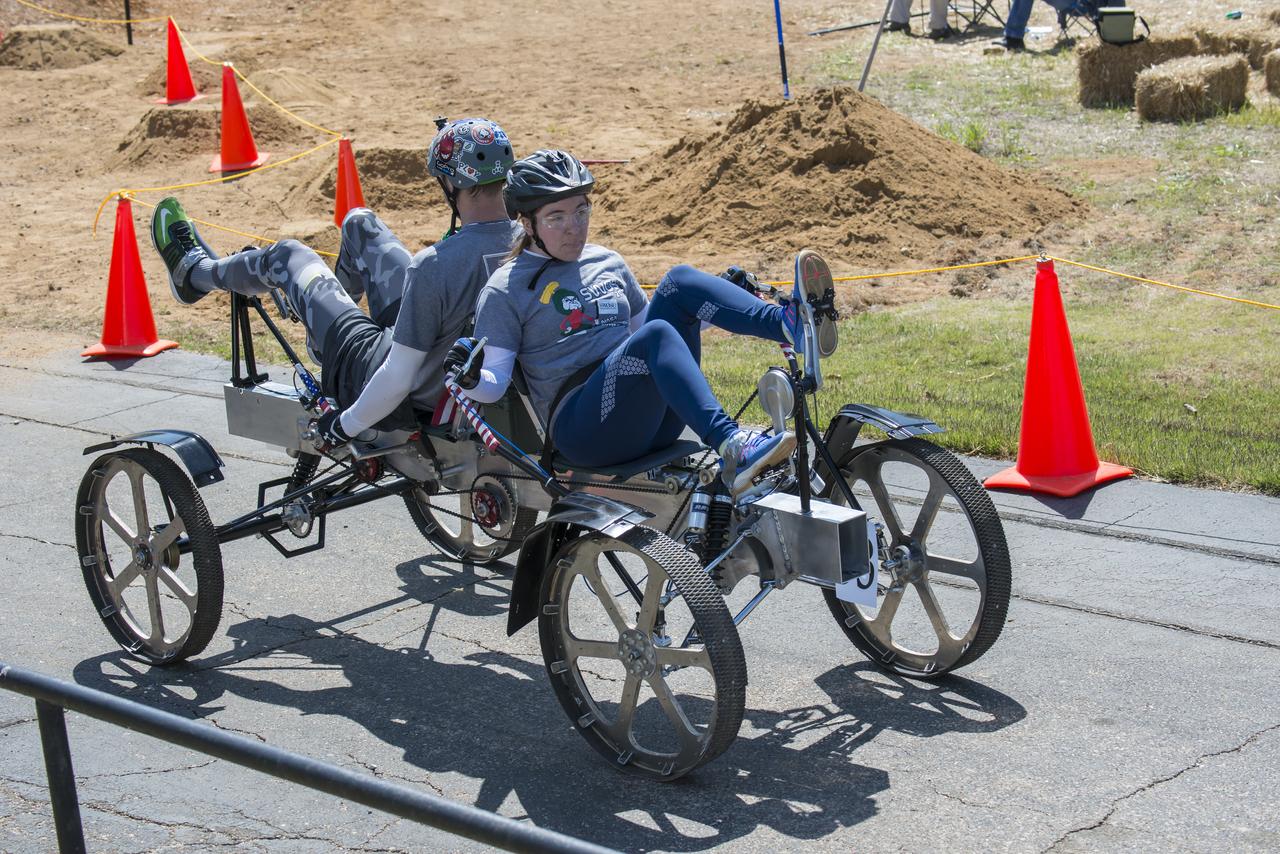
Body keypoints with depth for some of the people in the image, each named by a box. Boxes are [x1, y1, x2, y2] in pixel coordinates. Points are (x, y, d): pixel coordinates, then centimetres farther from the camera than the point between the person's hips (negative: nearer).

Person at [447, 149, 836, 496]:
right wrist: (470, 379, -25)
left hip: (650, 418, 6)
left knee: (680, 281, -11)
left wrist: (724, 303, 19)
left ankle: (786, 324, -33)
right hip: (583, 426, -6)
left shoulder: (608, 263, 19)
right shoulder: (506, 291, 2)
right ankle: (732, 449, -51)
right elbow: (495, 382, -2)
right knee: (656, 336, -33)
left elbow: (643, 323, 30)